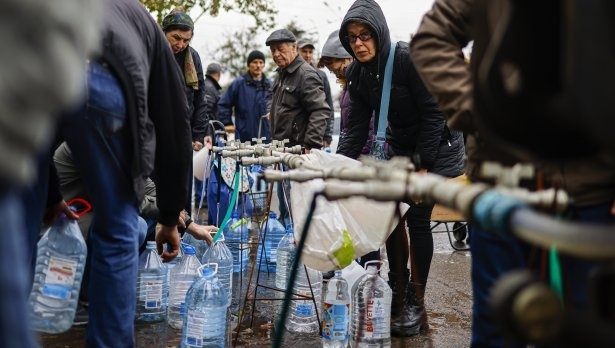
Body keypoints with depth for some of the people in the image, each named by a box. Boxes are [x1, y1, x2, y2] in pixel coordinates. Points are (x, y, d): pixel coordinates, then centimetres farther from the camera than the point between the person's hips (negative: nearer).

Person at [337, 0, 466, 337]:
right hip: (399, 147, 7)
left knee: (417, 219, -8)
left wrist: (422, 166, -20)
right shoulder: (357, 74, -6)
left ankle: (416, 303, 3)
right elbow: (356, 129, -5)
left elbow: (434, 113, -21)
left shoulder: (410, 59, -25)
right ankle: (398, 291, 20)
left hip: (435, 146, -6)